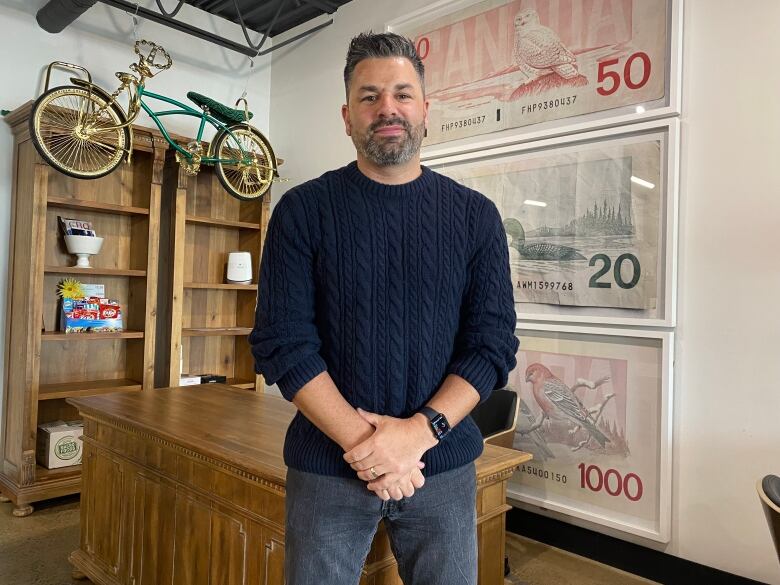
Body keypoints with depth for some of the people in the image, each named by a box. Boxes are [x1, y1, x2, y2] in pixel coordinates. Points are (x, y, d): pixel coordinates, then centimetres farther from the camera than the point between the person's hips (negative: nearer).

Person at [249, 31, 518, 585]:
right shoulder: (303, 210, -3)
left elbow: (494, 342, -3)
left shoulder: (475, 215, 1)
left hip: (444, 465, 2)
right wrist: (365, 442, -15)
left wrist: (418, 431, -16)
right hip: (327, 467, -1)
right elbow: (283, 342, -9)